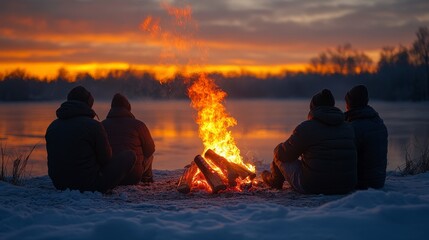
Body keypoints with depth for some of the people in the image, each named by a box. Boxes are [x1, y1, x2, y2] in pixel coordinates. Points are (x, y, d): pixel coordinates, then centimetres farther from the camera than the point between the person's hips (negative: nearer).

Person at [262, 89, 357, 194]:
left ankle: (275, 180, 46)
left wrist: (279, 148, 22)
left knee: (280, 151, 17)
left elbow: (283, 154, -3)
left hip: (312, 187, -5)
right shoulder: (349, 128, 3)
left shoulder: (306, 128, -13)